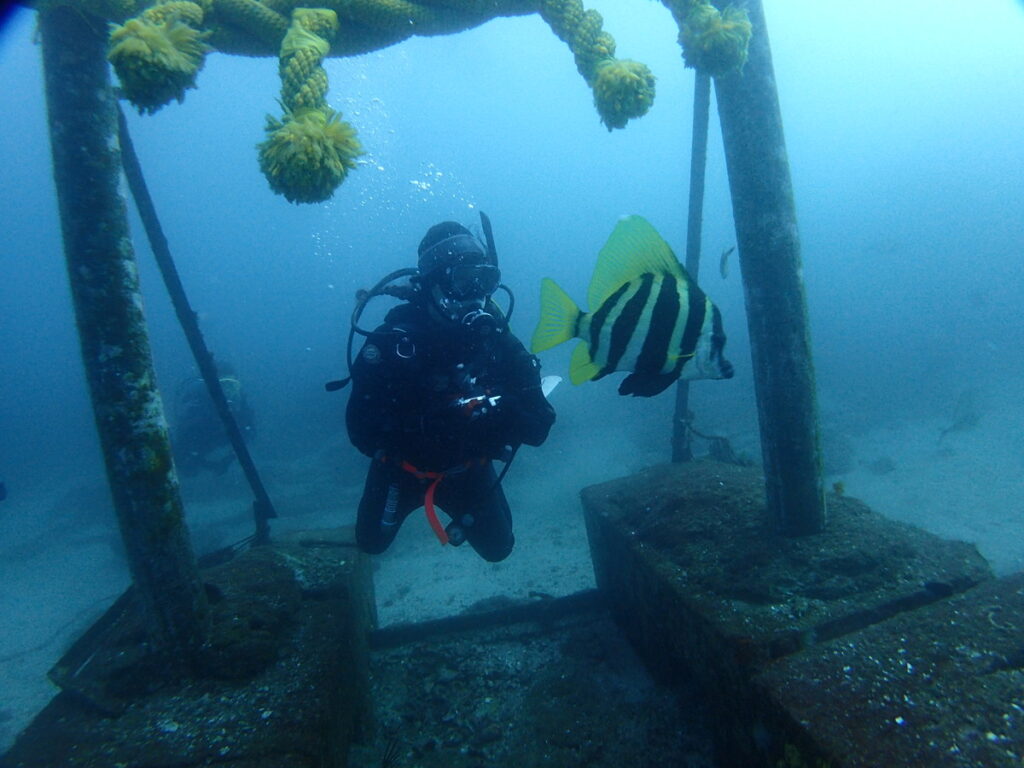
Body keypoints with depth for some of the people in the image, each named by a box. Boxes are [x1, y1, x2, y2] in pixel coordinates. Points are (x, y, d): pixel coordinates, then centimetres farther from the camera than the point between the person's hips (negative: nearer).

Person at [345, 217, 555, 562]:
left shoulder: (494, 336, -20)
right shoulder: (396, 340, -29)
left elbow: (538, 427, -20)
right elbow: (361, 431, -34)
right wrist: (433, 424, -48)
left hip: (468, 468, 2)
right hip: (404, 467, -2)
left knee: (498, 548, 18)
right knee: (372, 543, 22)